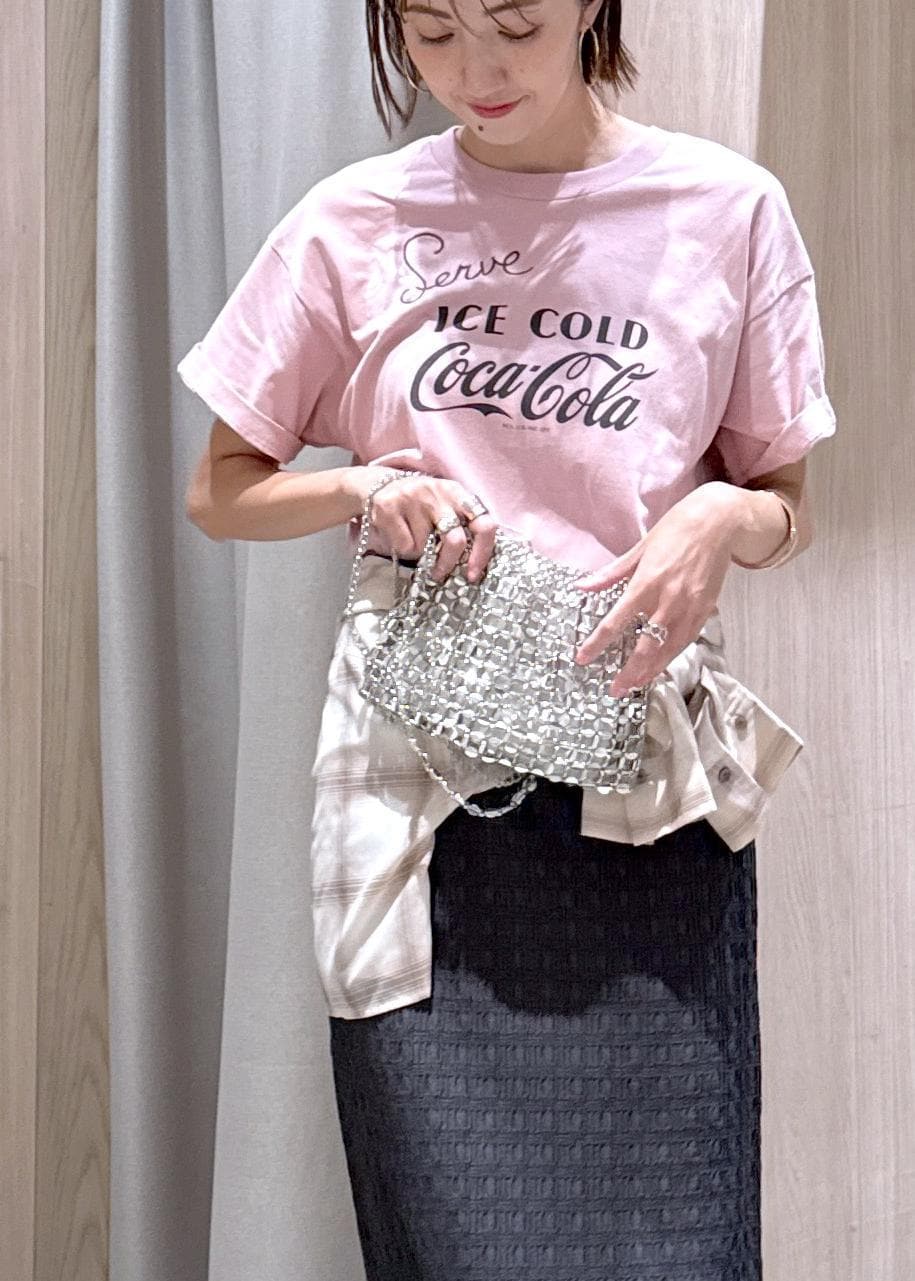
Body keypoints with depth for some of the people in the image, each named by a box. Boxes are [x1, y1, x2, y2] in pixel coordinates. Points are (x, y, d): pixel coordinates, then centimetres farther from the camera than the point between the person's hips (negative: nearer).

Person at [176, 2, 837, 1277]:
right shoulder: (355, 221, 4)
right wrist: (362, 487, -9)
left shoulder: (727, 206, 2)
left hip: (648, 773, 0)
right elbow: (220, 491, 11)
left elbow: (789, 507, 10)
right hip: (420, 775, 1)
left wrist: (725, 519, -13)